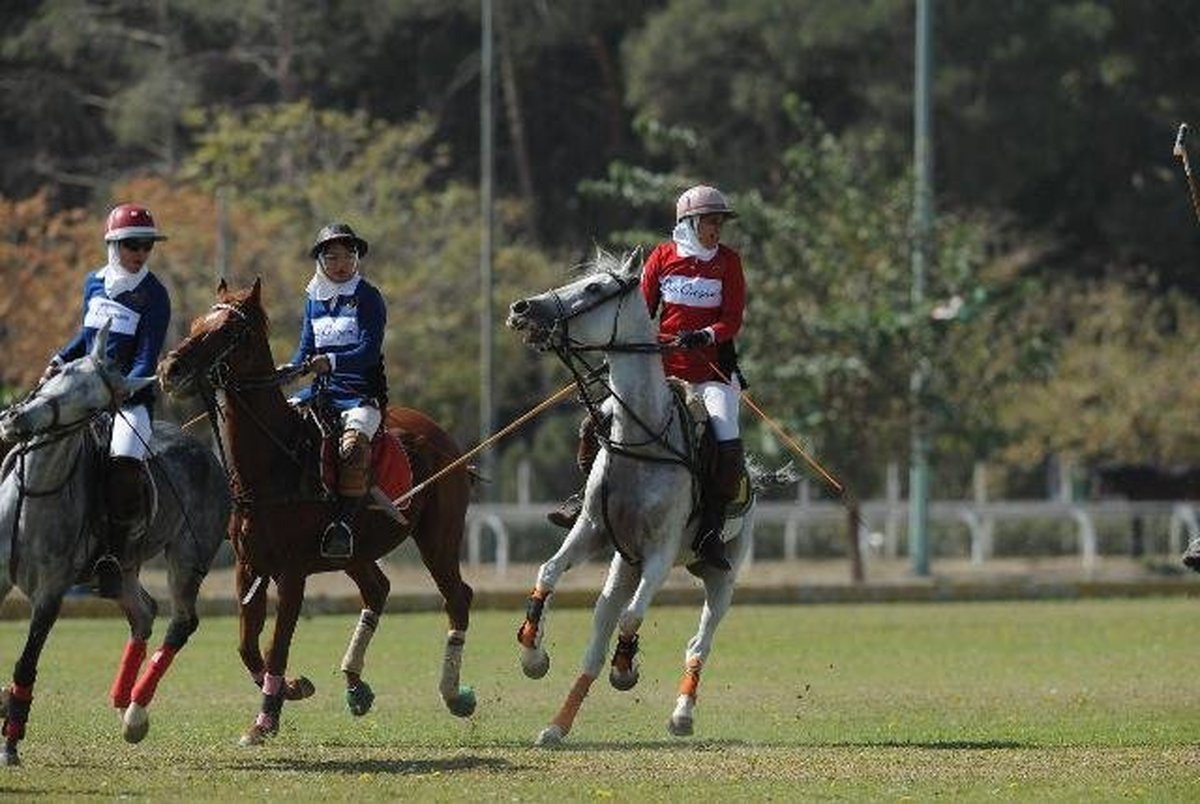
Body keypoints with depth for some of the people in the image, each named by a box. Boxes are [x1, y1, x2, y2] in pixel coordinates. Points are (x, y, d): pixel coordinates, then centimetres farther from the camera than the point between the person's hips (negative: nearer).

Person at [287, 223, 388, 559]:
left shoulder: (368, 298, -2)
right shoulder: (314, 299, 15)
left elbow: (370, 351, -13)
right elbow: (305, 351, 16)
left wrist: (332, 362, -28)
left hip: (361, 395, -6)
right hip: (319, 392, 7)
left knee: (353, 444, -33)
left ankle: (343, 522, -39)